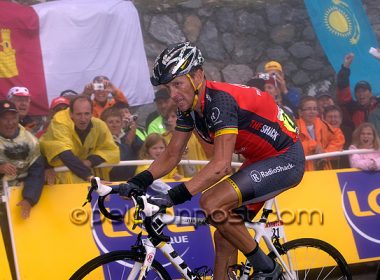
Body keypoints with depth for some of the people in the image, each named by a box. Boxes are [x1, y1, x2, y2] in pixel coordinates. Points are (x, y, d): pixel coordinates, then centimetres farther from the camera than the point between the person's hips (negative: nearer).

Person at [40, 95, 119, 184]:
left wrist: (90, 162, -22)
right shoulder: (60, 122, -24)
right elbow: (65, 155, -34)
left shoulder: (99, 125, -11)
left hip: (87, 169, 3)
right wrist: (89, 176, -43)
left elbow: (112, 151, -4)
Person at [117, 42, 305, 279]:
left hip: (286, 159, -9)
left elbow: (221, 165, -35)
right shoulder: (190, 106, 0)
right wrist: (138, 182, -11)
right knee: (224, 237, 6)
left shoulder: (220, 101, -27)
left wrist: (174, 196, -41)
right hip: (260, 160, 9)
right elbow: (172, 155, 5)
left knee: (212, 203, -24)